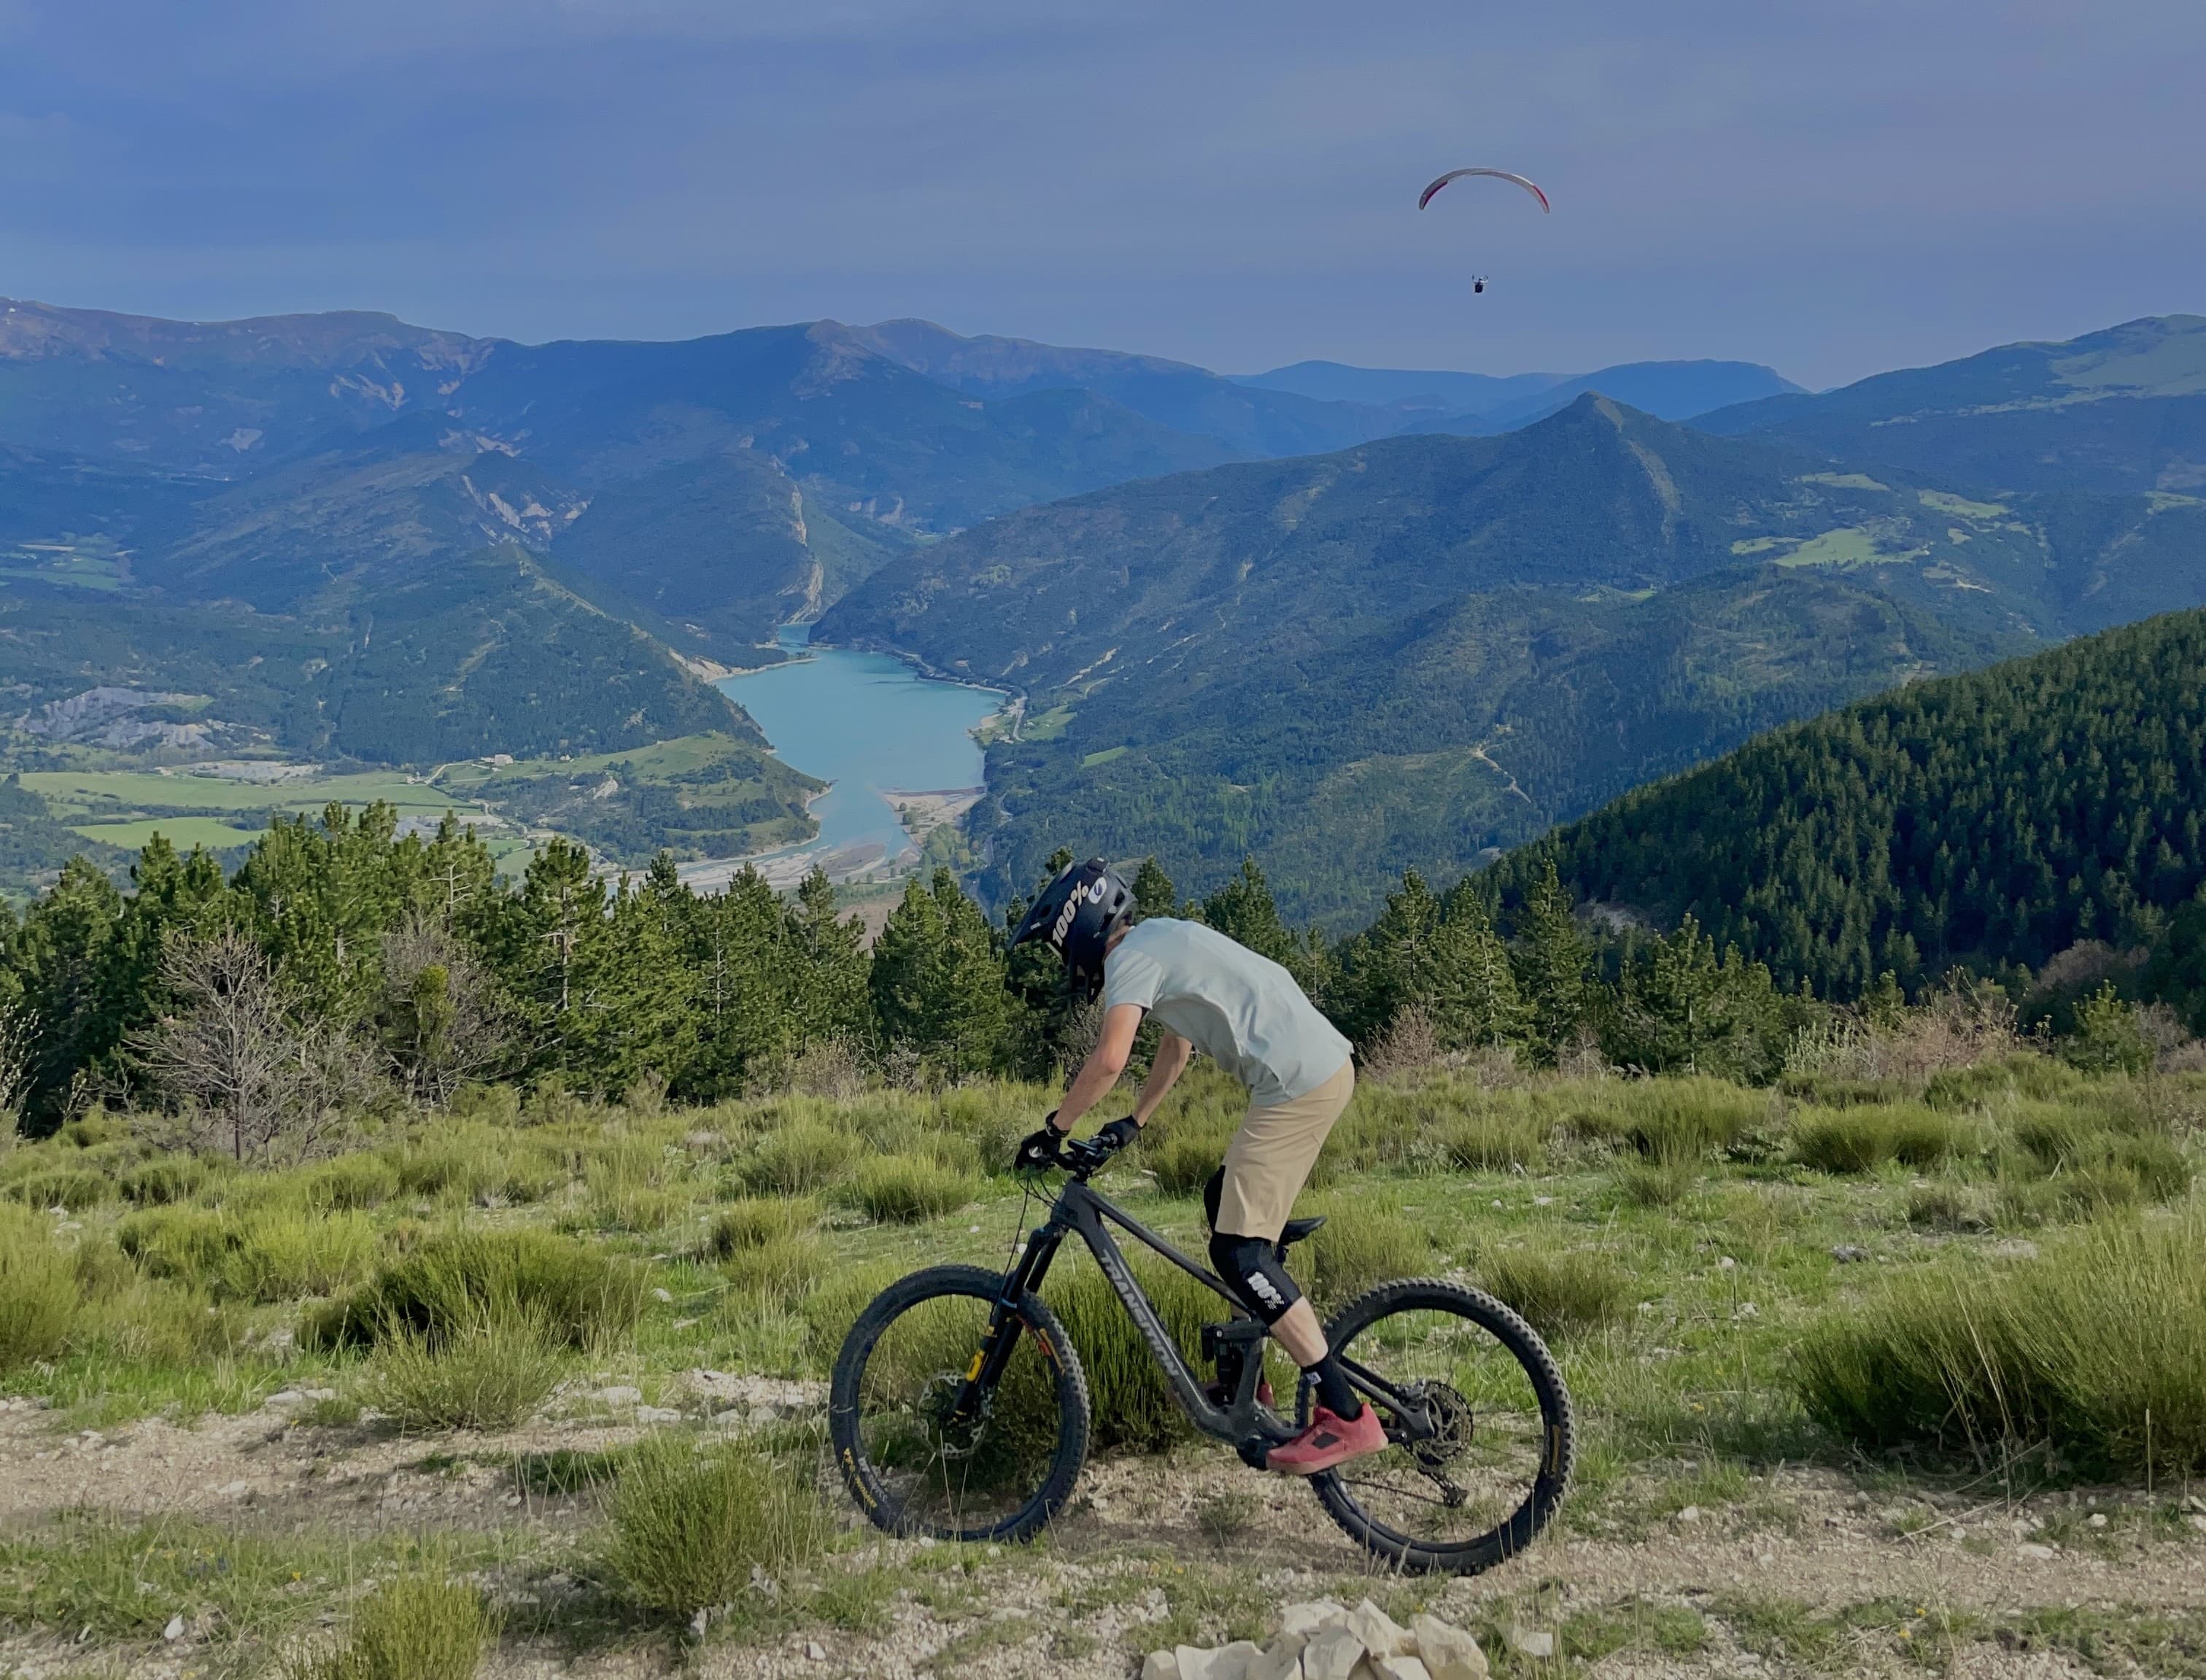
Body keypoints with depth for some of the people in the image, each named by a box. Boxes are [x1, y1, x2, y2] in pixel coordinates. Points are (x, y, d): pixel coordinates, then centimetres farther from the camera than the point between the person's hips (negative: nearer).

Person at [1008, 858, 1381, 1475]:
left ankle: (1346, 1416, -11)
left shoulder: (1133, 955, -8)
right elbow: (1176, 1050, 33)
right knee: (1228, 1211, 23)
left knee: (1238, 1251, -9)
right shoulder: (1165, 938, 23)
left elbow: (1109, 1060, -20)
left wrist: (1052, 1131, -9)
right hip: (1325, 1065, 10)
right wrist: (1133, 1124, 35)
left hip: (1298, 1086, -10)